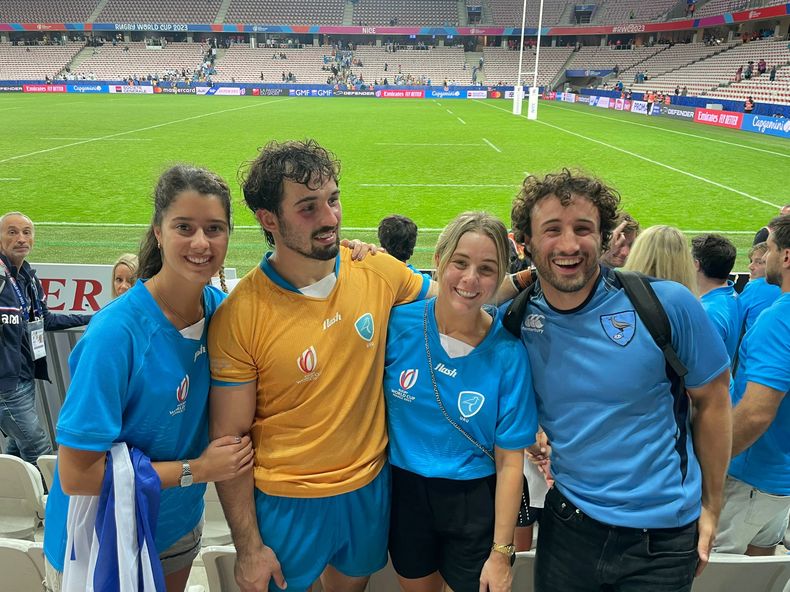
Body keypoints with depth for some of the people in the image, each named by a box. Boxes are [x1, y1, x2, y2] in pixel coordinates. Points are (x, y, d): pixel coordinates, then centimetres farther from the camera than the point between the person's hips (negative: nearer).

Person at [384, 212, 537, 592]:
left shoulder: (508, 354, -17)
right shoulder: (398, 322, -15)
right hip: (405, 493, 2)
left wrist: (501, 553, -9)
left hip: (474, 501, -2)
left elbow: (510, 462, -11)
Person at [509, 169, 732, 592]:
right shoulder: (517, 318, -9)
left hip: (662, 536, -2)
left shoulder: (668, 304, -16)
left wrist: (711, 506, 3)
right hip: (567, 521, 2)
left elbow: (712, 401, -3)